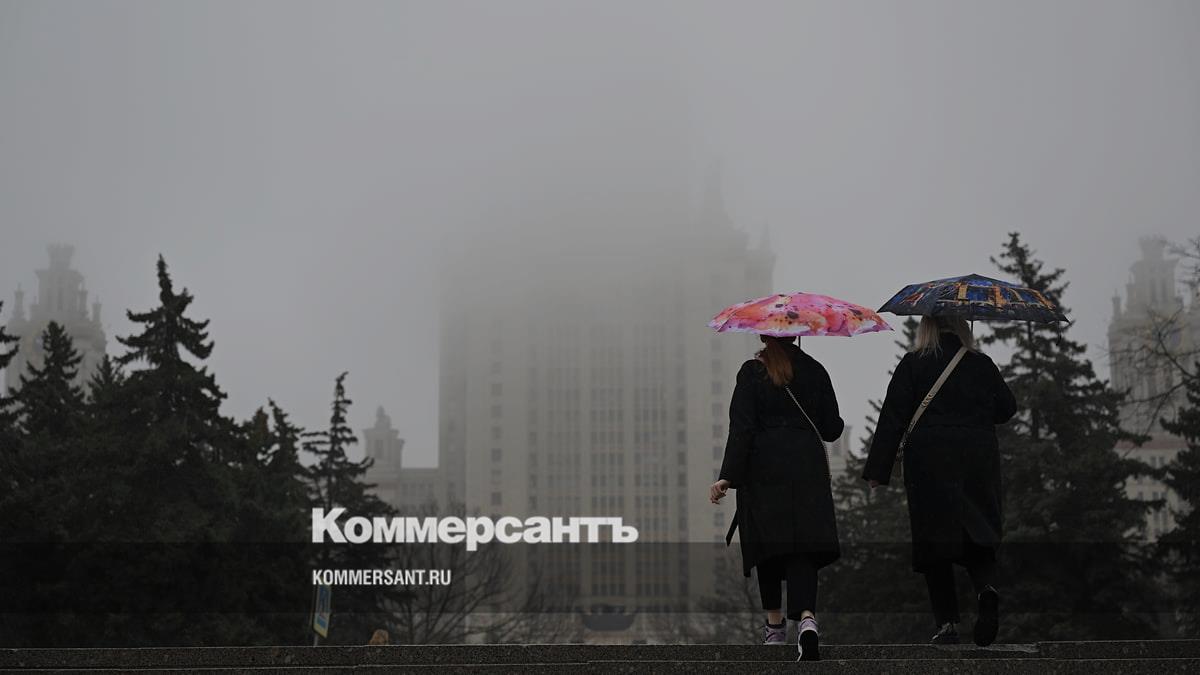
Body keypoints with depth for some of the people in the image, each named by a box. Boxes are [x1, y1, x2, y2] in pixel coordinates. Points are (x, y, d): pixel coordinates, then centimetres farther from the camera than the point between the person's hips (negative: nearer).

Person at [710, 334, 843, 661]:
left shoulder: (752, 372, -4)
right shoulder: (815, 370, 4)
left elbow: (741, 428, -12)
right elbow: (832, 429, 8)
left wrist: (728, 476, -12)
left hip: (764, 469, -2)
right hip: (807, 468, 2)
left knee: (767, 543, 12)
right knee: (803, 546, -1)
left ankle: (775, 623, 23)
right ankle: (807, 617, -23)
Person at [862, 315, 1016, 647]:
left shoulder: (913, 364, -2)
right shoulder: (982, 364, 4)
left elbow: (892, 419, -5)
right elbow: (1007, 408, 11)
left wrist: (877, 470, -3)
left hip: (928, 463, -2)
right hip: (978, 462, 2)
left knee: (936, 541, 4)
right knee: (978, 533, 8)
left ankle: (946, 623, 1)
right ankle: (987, 588, -22)